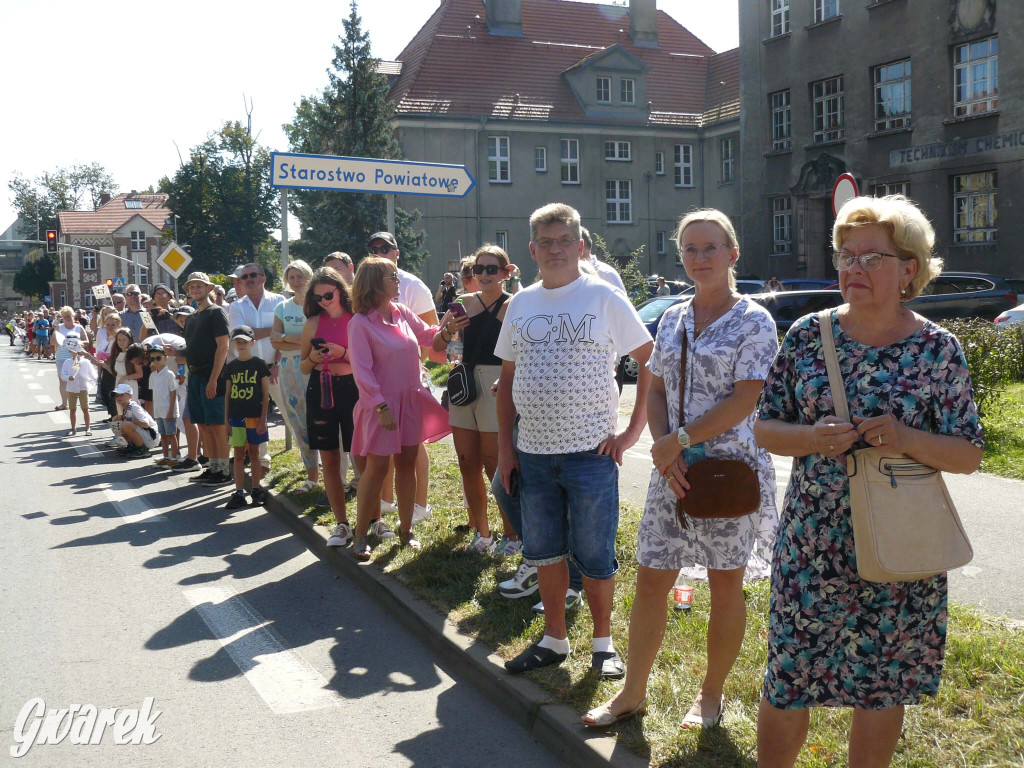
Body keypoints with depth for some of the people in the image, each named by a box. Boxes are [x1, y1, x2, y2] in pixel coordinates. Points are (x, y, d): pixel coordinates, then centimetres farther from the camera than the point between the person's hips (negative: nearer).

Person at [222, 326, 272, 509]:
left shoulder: (259, 364, -2)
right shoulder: (231, 367, 8)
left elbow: (266, 394, -2)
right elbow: (227, 394, 11)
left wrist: (262, 419, -7)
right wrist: (226, 420, 6)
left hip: (254, 416, -3)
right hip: (236, 417, 3)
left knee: (254, 453, 5)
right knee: (239, 454, 4)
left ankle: (256, 490, 13)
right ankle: (239, 492, 7)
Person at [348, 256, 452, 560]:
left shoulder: (402, 312, 4)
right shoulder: (360, 323, -13)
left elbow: (428, 335, 20)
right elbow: (361, 370, -15)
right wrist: (382, 406, -18)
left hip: (411, 401, 6)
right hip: (382, 404, -6)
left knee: (407, 463, 11)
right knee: (377, 468, -2)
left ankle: (406, 528, 22)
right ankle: (361, 535, 11)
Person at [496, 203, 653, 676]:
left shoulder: (603, 298, -4)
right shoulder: (521, 304, 9)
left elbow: (651, 362, -3)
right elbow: (507, 379, 14)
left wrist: (633, 430, -8)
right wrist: (505, 446, 7)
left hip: (590, 452, -4)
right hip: (532, 454, 4)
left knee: (595, 556, 5)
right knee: (545, 552, 14)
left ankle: (603, 642, 23)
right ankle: (554, 639, 30)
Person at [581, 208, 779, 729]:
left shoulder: (753, 321, -7)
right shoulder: (672, 319, 9)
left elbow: (744, 400, -15)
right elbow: (655, 391, 9)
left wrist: (678, 440, -16)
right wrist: (665, 451, -7)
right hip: (673, 469, 5)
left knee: (725, 586, 9)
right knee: (650, 582, 7)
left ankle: (711, 693, 26)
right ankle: (633, 691, 22)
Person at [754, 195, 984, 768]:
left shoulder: (939, 349, -3)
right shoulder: (808, 335, 0)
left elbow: (970, 455, 0)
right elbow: (764, 427, 3)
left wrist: (909, 440, -20)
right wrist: (811, 438, -17)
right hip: (812, 546, 1)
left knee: (884, 686, 13)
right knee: (787, 680, 6)